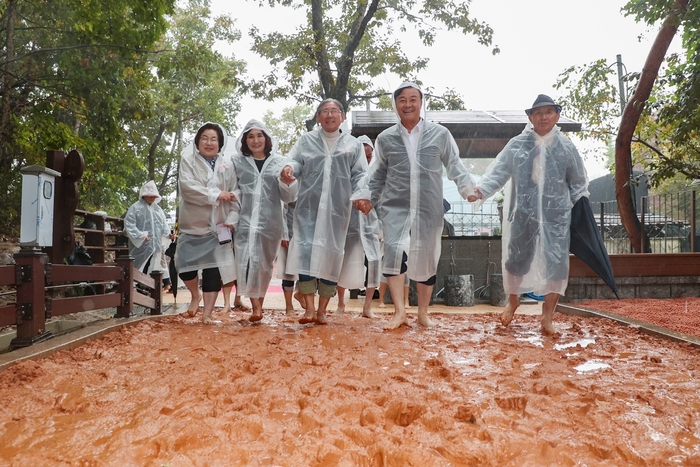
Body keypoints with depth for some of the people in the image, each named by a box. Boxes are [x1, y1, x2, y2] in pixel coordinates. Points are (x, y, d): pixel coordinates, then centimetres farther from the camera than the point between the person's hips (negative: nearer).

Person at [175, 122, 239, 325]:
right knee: (184, 265, -1)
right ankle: (195, 295, 31)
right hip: (192, 223, 0)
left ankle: (208, 314, 9)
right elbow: (187, 185, -17)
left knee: (213, 270, -1)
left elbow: (235, 193, -1)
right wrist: (216, 194, -20)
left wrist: (231, 219, -12)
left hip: (217, 225, 0)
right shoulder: (188, 159, -2)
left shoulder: (227, 163, 1)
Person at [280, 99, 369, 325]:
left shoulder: (353, 145, 12)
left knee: (331, 255, 2)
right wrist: (289, 169, -20)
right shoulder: (306, 141, 14)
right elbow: (295, 161, 4)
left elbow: (360, 175, 6)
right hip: (308, 207, 0)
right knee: (306, 252, -10)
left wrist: (361, 195, -13)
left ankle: (322, 310, 11)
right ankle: (309, 309, -5)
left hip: (337, 210, 0)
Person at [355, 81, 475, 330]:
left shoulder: (440, 134, 4)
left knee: (427, 260, 9)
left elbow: (454, 165, 7)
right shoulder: (385, 138, 8)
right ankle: (399, 311, -13)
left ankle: (423, 312, 26)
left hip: (429, 209, 0)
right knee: (395, 252, -21)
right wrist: (369, 198, 3)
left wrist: (469, 189, -8)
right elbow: (378, 175, 15)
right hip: (396, 207, 0)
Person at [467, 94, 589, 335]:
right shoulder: (517, 144, 2)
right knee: (516, 259, 10)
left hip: (556, 215, 0)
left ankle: (547, 316, 8)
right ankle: (513, 300, 37)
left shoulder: (566, 147, 5)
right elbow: (498, 171, -4)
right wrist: (480, 190, -20)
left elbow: (578, 183, 10)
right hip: (523, 213, 0)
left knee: (555, 263, -4)